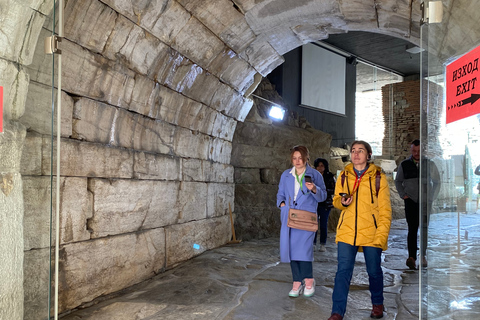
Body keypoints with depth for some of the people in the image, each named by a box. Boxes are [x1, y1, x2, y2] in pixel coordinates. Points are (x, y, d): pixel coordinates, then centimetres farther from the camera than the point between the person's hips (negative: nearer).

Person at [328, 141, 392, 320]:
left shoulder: (378, 177, 0)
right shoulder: (344, 176, 7)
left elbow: (385, 209, -1)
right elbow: (336, 201, 17)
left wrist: (382, 234, -9)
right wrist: (342, 202, -8)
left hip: (371, 233, -1)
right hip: (347, 231, 2)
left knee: (374, 271, 11)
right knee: (343, 271, -4)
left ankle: (377, 304, 35)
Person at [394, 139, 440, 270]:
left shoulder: (430, 164, 5)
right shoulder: (404, 165, 5)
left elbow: (436, 182, 16)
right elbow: (398, 181, 16)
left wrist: (432, 197, 5)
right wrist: (403, 195, 3)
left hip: (426, 201, 1)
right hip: (411, 200, -1)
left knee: (424, 229, 6)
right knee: (412, 229, -10)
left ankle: (423, 256, 19)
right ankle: (412, 257, -17)